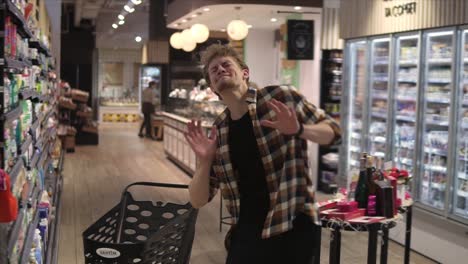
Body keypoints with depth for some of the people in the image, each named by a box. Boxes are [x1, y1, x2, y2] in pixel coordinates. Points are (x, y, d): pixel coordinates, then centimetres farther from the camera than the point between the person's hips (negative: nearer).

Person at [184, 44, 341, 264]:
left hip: (292, 227, -3)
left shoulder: (280, 97, -5)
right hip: (245, 232, 4)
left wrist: (299, 130, -20)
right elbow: (198, 201, 6)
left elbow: (333, 132, 1)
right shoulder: (218, 132, 5)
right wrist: (205, 161, -13)